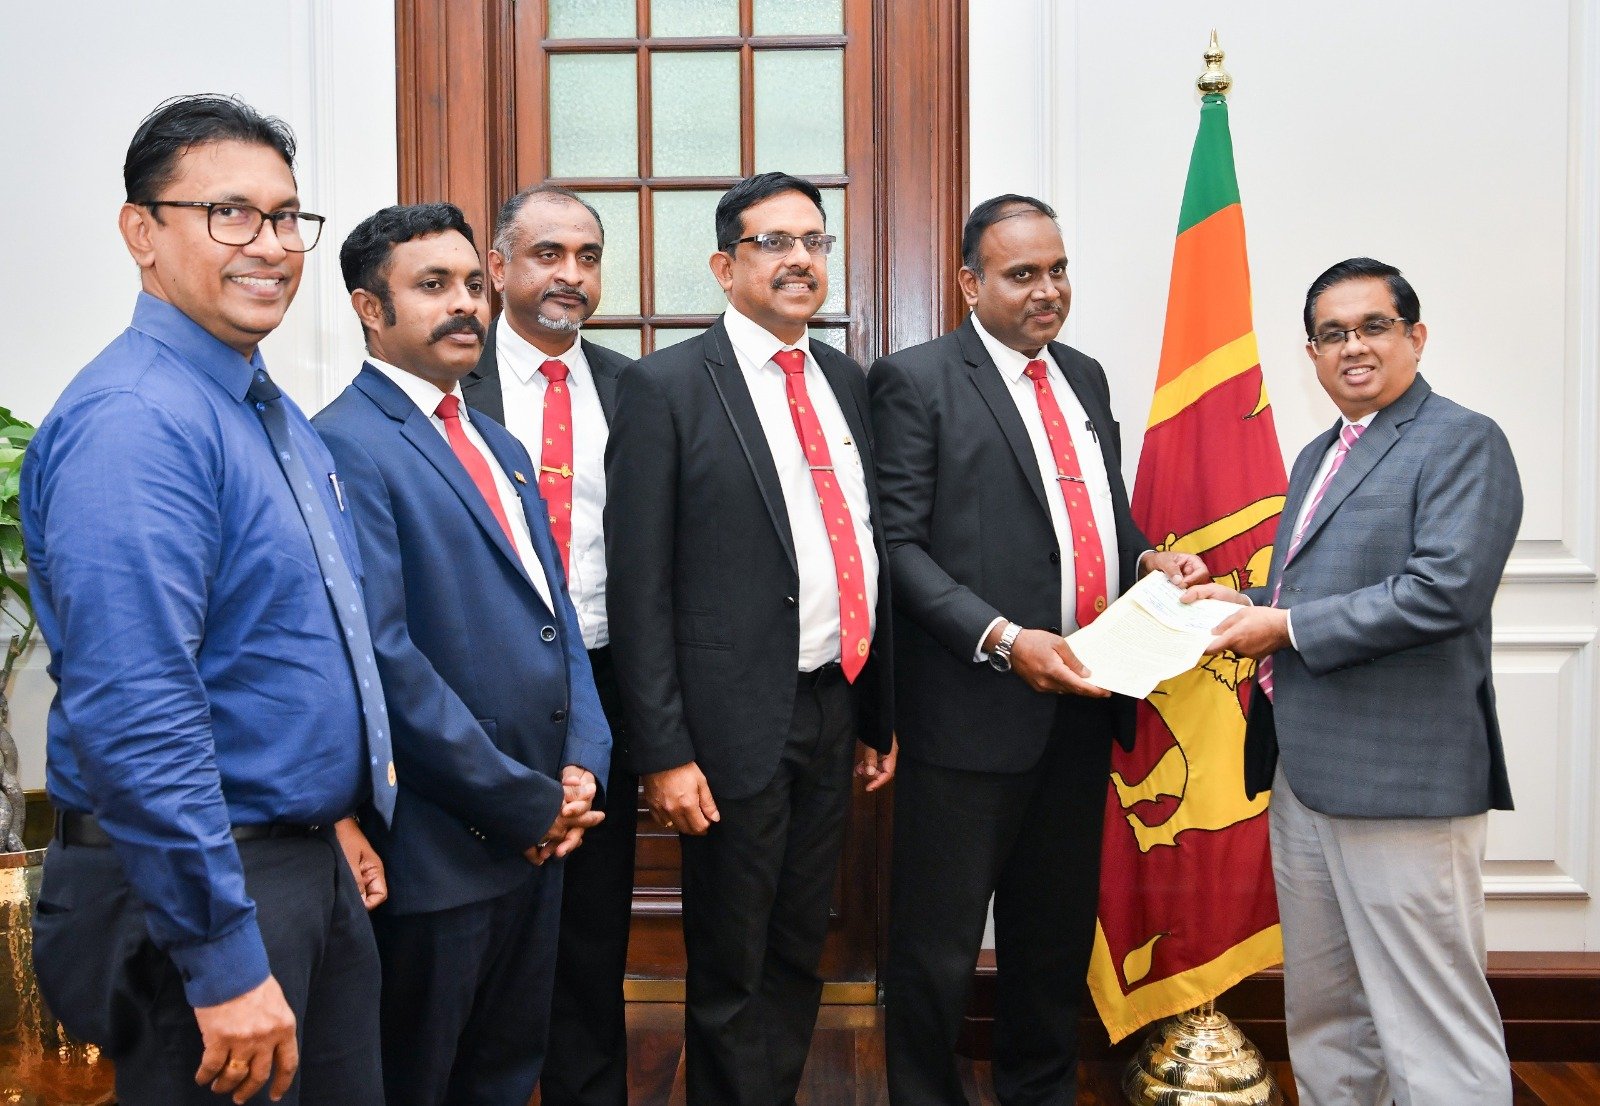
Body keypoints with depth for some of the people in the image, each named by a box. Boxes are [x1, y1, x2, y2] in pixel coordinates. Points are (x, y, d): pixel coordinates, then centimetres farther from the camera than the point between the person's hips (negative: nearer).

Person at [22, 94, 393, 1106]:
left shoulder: (278, 413, 10)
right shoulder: (133, 422, -21)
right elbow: (131, 717, -27)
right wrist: (225, 962, -26)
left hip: (311, 865, 9)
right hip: (200, 881, -9)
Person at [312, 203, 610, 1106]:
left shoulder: (501, 446, 15)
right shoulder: (348, 444, -13)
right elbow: (387, 658, -20)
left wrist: (582, 768, 1)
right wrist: (527, 803, -15)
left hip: (539, 829, 8)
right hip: (438, 848, -8)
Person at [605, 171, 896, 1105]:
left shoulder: (845, 380, 11)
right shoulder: (667, 387, -7)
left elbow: (870, 546, 14)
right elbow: (640, 584, -10)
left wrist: (881, 714, 13)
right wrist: (663, 751, -14)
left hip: (835, 711, 6)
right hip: (738, 722, -5)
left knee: (800, 955, 18)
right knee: (731, 974, 9)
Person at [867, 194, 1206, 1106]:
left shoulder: (1085, 377, 16)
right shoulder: (916, 381, -7)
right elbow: (900, 543, -13)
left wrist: (1147, 559, 2)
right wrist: (1004, 640, -22)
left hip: (1081, 700, 7)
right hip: (976, 706, -7)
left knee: (1059, 930, 19)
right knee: (939, 946, 5)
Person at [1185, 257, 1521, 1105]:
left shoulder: (1463, 441, -8)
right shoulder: (1317, 456, 19)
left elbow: (1445, 589, -21)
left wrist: (1285, 627, -15)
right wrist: (1243, 606, 4)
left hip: (1399, 780, -9)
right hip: (1302, 775, 9)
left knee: (1429, 1020, -2)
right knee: (1321, 1013, 18)